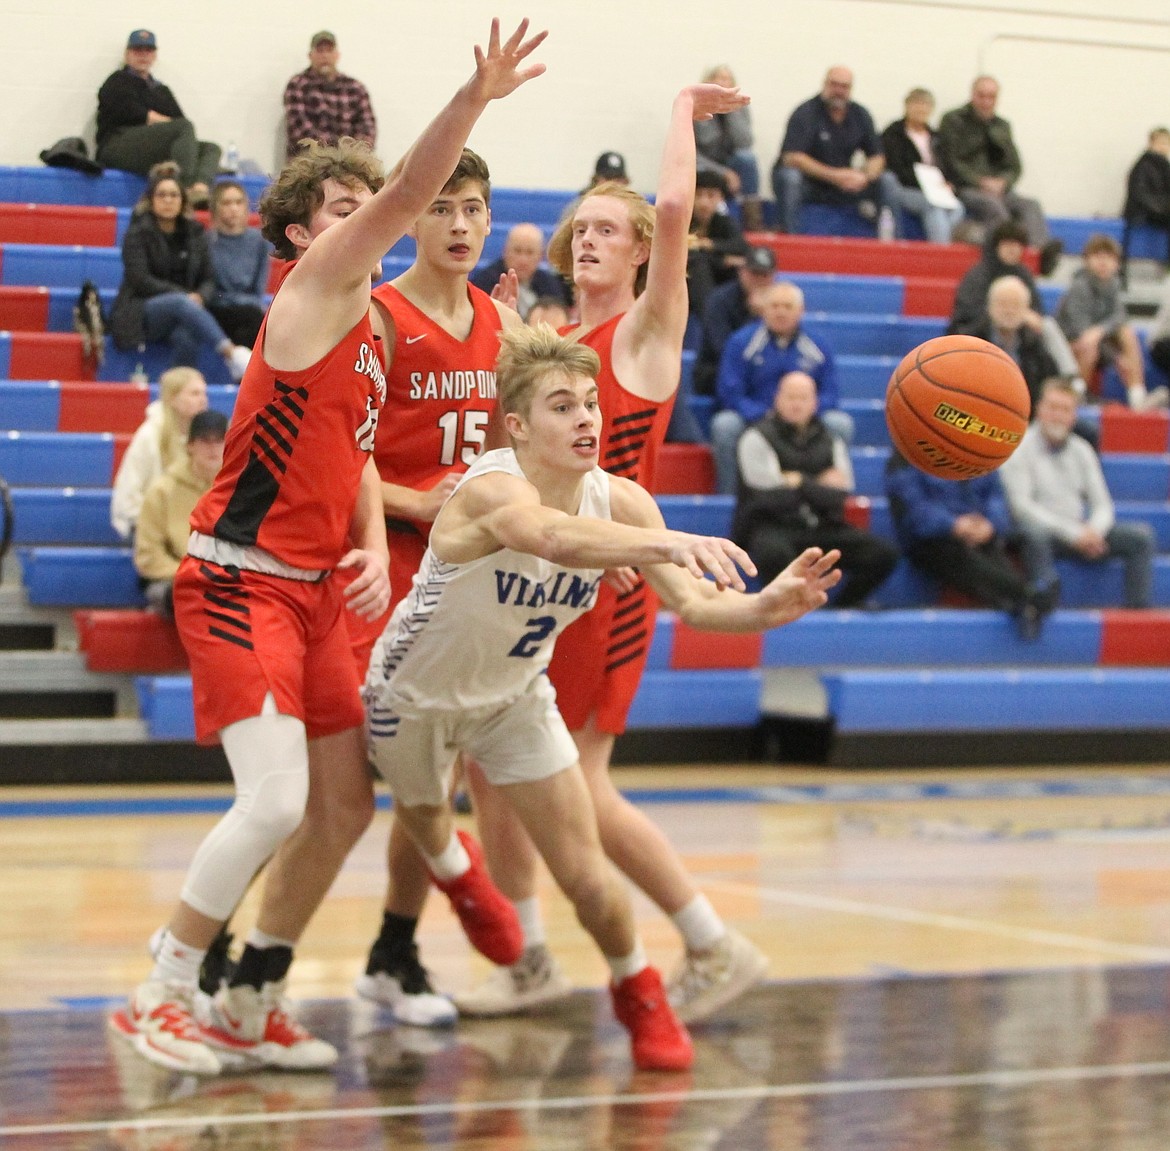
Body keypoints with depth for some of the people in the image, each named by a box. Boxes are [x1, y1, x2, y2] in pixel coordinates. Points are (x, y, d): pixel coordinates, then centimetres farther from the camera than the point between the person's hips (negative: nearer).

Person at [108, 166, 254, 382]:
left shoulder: (194, 232, 13)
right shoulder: (138, 233, 2)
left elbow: (208, 280, 10)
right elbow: (140, 280, -9)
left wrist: (200, 297, -15)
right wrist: (185, 296, -18)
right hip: (141, 312, -3)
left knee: (186, 337, -35)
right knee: (181, 303, -36)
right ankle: (232, 353, -51)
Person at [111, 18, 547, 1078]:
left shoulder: (367, 331, 16)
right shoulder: (311, 293, -9)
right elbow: (402, 201, -23)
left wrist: (372, 547, 4)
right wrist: (473, 99, -34)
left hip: (315, 592, 9)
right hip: (241, 583, -9)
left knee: (346, 805, 9)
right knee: (277, 801, -19)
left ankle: (250, 1005, 20)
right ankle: (160, 997, -5)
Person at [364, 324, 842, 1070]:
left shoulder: (619, 500, -20)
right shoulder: (494, 489, -38)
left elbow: (693, 603, -27)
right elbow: (555, 536, -61)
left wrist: (765, 608, -49)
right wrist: (670, 542, -79)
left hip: (515, 695, 3)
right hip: (414, 693, -3)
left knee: (587, 875, -6)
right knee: (423, 821, 26)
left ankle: (638, 992, 24)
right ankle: (456, 874, 65)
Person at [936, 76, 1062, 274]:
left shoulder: (1002, 126, 22)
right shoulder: (953, 121, 7)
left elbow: (1015, 167, 15)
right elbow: (951, 163, -3)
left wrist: (1002, 183, -8)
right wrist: (981, 182, -13)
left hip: (999, 191, 4)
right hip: (963, 190, -4)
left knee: (1031, 206, -26)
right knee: (992, 204, -37)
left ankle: (1042, 249, -53)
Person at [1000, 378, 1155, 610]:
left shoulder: (1081, 450, 14)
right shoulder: (1020, 449, -4)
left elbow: (1103, 504, 12)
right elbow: (1021, 506, -13)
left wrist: (1094, 530, -13)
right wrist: (1072, 533, -19)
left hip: (1080, 534, 6)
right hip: (1040, 530, -6)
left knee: (1141, 536, -9)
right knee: (1034, 533, -40)